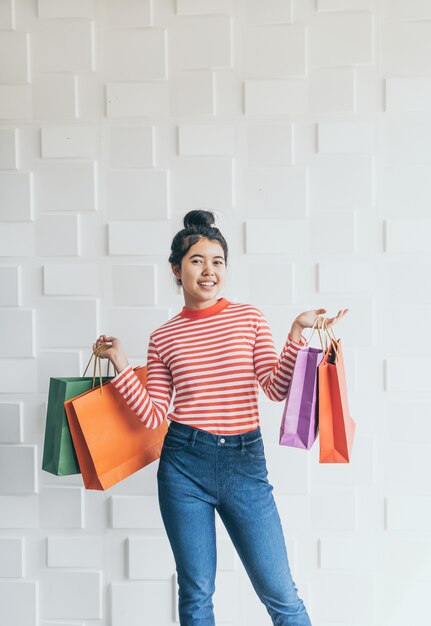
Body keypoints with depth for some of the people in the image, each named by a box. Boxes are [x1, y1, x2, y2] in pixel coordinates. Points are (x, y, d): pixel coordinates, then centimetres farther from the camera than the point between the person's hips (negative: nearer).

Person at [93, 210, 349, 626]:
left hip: (245, 461, 0)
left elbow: (277, 388, -3)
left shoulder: (249, 317, 5)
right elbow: (153, 415, 2)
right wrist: (119, 361, -3)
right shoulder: (163, 337, 6)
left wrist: (297, 332, -12)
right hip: (184, 463, 1)